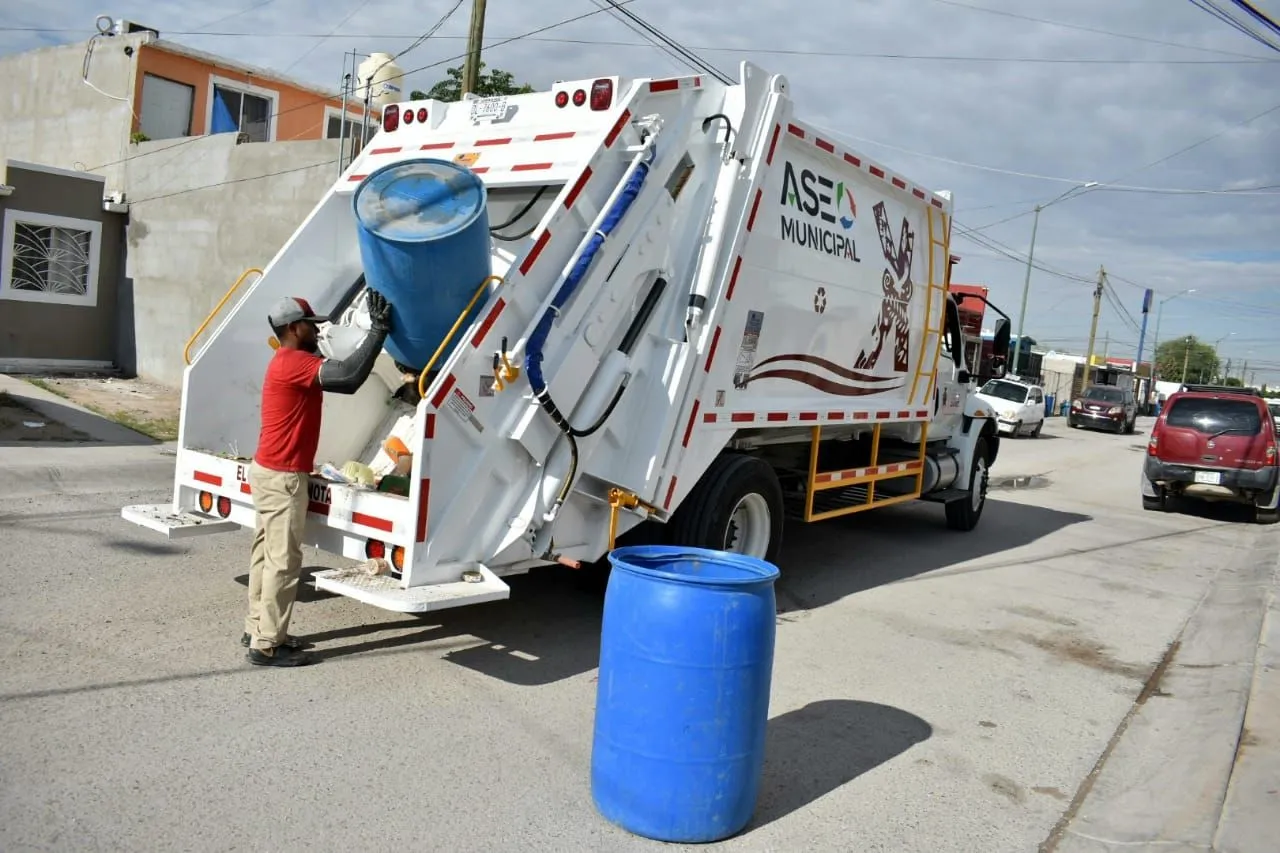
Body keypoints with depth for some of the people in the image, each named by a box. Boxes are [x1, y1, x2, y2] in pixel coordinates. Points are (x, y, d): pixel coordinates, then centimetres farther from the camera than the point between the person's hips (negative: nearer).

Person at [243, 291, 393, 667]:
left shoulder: (292, 362, 16)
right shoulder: (294, 363, -19)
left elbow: (341, 375, 15)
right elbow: (349, 376, -31)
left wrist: (376, 331, 8)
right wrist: (379, 329, -26)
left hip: (272, 472, 11)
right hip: (282, 477, -11)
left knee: (267, 554, 16)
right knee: (283, 561, -5)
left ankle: (258, 628, 26)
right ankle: (266, 645, 2)